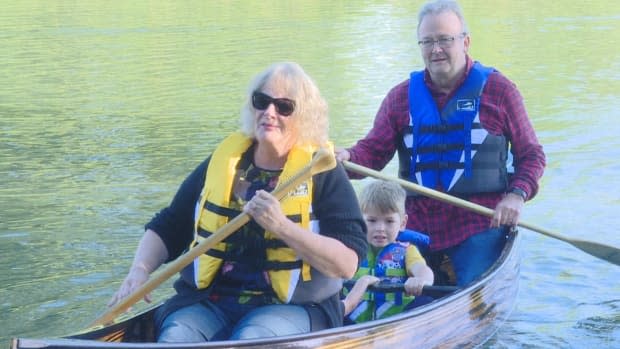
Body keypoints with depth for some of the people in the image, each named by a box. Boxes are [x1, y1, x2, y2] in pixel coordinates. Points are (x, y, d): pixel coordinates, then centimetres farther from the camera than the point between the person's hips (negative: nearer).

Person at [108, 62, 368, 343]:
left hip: (290, 306, -3)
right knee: (174, 338, -27)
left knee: (249, 339, -34)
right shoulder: (223, 160, 11)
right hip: (209, 300, 3)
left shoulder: (323, 172, 0)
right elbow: (167, 228, 17)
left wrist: (282, 227, -21)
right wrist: (140, 270, -3)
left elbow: (348, 264, -10)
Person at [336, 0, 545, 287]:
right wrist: (346, 159, -18)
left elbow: (531, 154, 6)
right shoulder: (401, 96, 10)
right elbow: (373, 149, 5)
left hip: (480, 224, -3)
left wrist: (517, 195, -12)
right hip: (416, 223, 3)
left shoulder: (499, 90, 3)